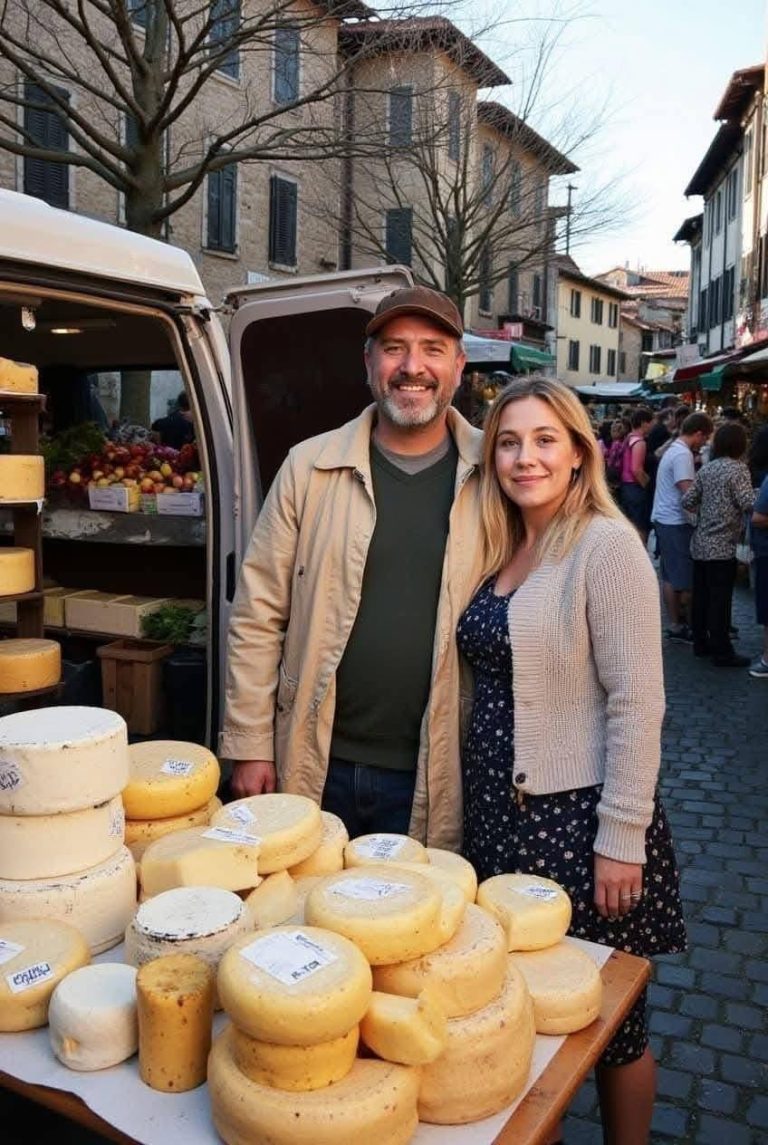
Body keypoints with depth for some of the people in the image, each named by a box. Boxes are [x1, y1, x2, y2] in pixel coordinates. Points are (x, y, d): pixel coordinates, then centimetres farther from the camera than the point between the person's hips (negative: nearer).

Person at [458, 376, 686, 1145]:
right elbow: (491, 688, 10)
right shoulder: (500, 550, 7)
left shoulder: (606, 545, -13)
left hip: (577, 819, -6)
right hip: (497, 812, 7)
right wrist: (479, 798, 8)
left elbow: (637, 704, -16)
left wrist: (622, 839, -17)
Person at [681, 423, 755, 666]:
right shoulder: (737, 469, -12)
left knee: (701, 596, 13)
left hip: (701, 544, 7)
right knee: (720, 600, -2)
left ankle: (701, 643, 23)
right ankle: (722, 652, 3)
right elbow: (749, 504, -20)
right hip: (722, 546, -7)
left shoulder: (706, 468, 8)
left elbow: (687, 501, 7)